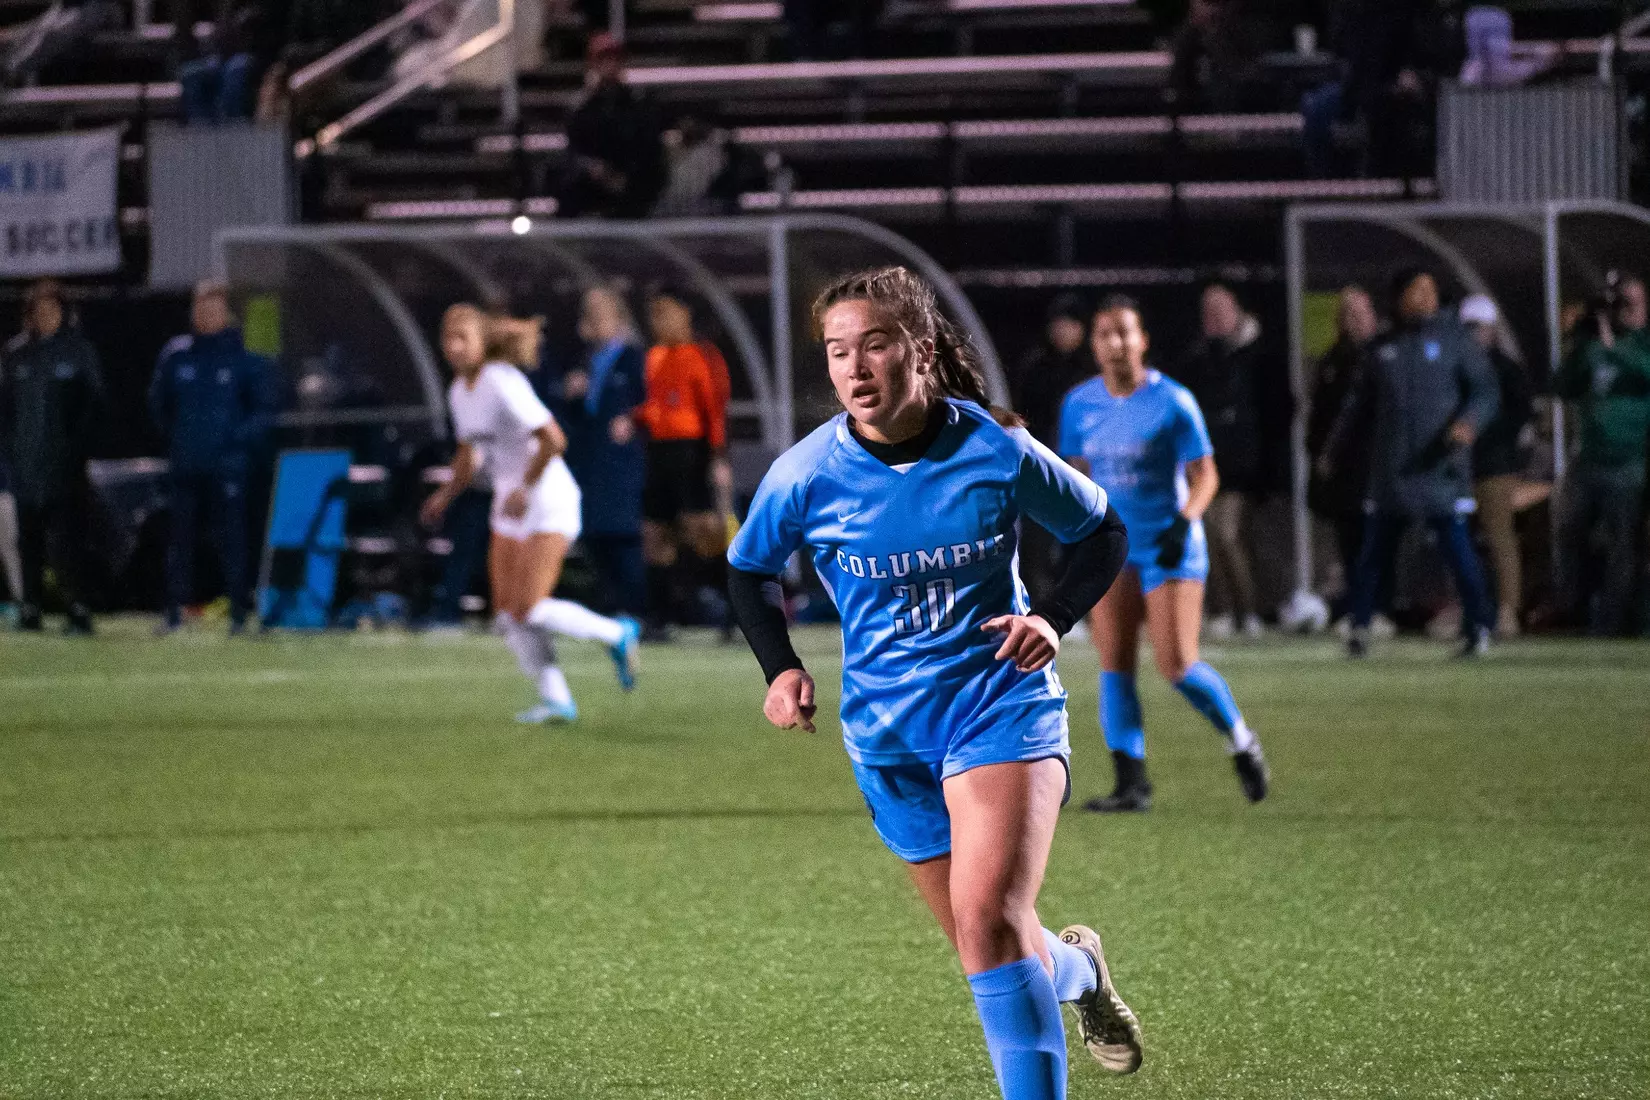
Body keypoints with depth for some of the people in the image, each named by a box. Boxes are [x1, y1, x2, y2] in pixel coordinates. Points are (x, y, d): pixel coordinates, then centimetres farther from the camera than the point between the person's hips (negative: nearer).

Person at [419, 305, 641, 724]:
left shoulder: (502, 384, -19)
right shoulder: (459, 393, 9)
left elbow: (553, 439, -24)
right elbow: (469, 454, 23)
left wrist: (525, 489, -20)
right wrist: (446, 496, 9)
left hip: (548, 501, -9)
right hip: (509, 507, 9)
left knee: (528, 609, -15)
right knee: (508, 615, 0)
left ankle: (616, 634, 6)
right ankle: (557, 699, 6)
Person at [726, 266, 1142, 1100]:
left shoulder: (998, 454, -12)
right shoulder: (805, 475, -9)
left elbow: (1102, 532, 5)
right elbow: (749, 570, 11)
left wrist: (1053, 618, -11)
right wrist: (781, 669, -4)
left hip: (1000, 702, -3)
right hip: (887, 733, 3)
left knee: (988, 920, -23)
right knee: (987, 946, 11)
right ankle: (1077, 969, 46)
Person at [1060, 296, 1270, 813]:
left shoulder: (1172, 401, -9)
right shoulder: (1079, 405, 5)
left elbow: (1204, 475, -6)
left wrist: (1184, 521, -22)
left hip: (1170, 546, -4)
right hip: (1110, 547, 5)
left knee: (1177, 664, -12)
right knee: (1114, 667, -5)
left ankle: (1241, 742, 13)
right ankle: (1131, 784, -2)